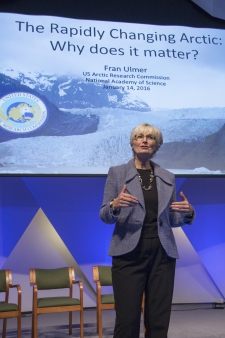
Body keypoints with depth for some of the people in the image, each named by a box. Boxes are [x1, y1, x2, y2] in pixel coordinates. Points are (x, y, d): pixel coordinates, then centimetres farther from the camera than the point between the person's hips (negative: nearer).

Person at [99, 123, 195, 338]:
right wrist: (115, 205, -23)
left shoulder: (168, 178, 10)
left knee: (159, 320, 6)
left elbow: (172, 220, 13)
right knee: (127, 319, -3)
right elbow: (104, 216, -2)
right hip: (129, 253, -3)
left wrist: (188, 213, -7)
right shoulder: (117, 173, 2)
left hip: (162, 254, 3)